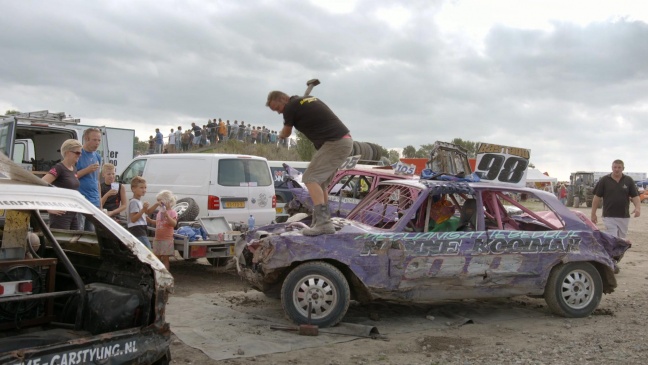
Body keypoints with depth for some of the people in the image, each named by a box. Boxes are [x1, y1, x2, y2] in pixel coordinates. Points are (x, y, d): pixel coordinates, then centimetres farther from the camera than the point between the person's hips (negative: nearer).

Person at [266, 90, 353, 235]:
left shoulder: (291, 108, -7)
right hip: (344, 141, 10)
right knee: (320, 182, 14)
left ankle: (323, 222, -20)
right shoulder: (308, 99, 18)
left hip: (335, 143, -10)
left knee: (311, 178, -12)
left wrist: (281, 134, 32)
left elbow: (285, 134, 11)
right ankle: (324, 221, 13)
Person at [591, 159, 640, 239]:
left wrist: (638, 208, -20)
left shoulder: (629, 181, 5)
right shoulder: (604, 180, -1)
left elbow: (635, 196, 0)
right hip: (609, 217, -3)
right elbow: (597, 197, 1)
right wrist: (593, 214, -1)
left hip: (624, 217, 3)